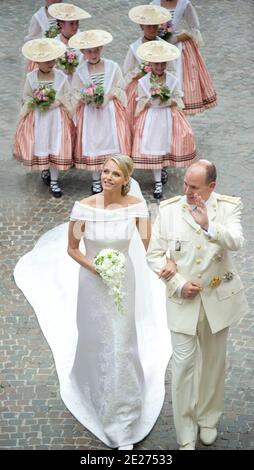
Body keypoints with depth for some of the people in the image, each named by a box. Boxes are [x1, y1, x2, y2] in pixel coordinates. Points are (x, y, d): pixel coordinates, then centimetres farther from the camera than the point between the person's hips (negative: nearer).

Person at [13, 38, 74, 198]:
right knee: (40, 146, 6)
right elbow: (26, 97, 4)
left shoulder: (61, 76, -5)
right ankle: (44, 170, 35)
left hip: (57, 117, -1)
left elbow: (68, 97, 1)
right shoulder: (31, 77, -4)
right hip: (38, 118, 1)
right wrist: (36, 102, -15)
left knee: (56, 147, -4)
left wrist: (58, 102, -16)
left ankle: (54, 180, 6)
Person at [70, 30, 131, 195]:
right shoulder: (80, 71, -1)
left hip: (111, 112, -1)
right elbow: (77, 96, 1)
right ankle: (96, 180, 18)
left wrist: (107, 97, -16)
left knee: (112, 142, 1)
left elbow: (119, 90, 0)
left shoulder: (113, 67, -3)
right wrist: (88, 98, -18)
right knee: (92, 144, 5)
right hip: (90, 114, 1)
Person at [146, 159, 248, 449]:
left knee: (213, 361, 16)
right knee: (183, 364, -2)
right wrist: (179, 284, -14)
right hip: (183, 299, -1)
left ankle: (208, 418, 37)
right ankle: (185, 435, 10)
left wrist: (208, 225, -41)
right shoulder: (168, 209, -8)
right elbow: (154, 254, -5)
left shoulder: (228, 207, -8)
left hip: (218, 299, 1)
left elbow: (236, 242, -26)